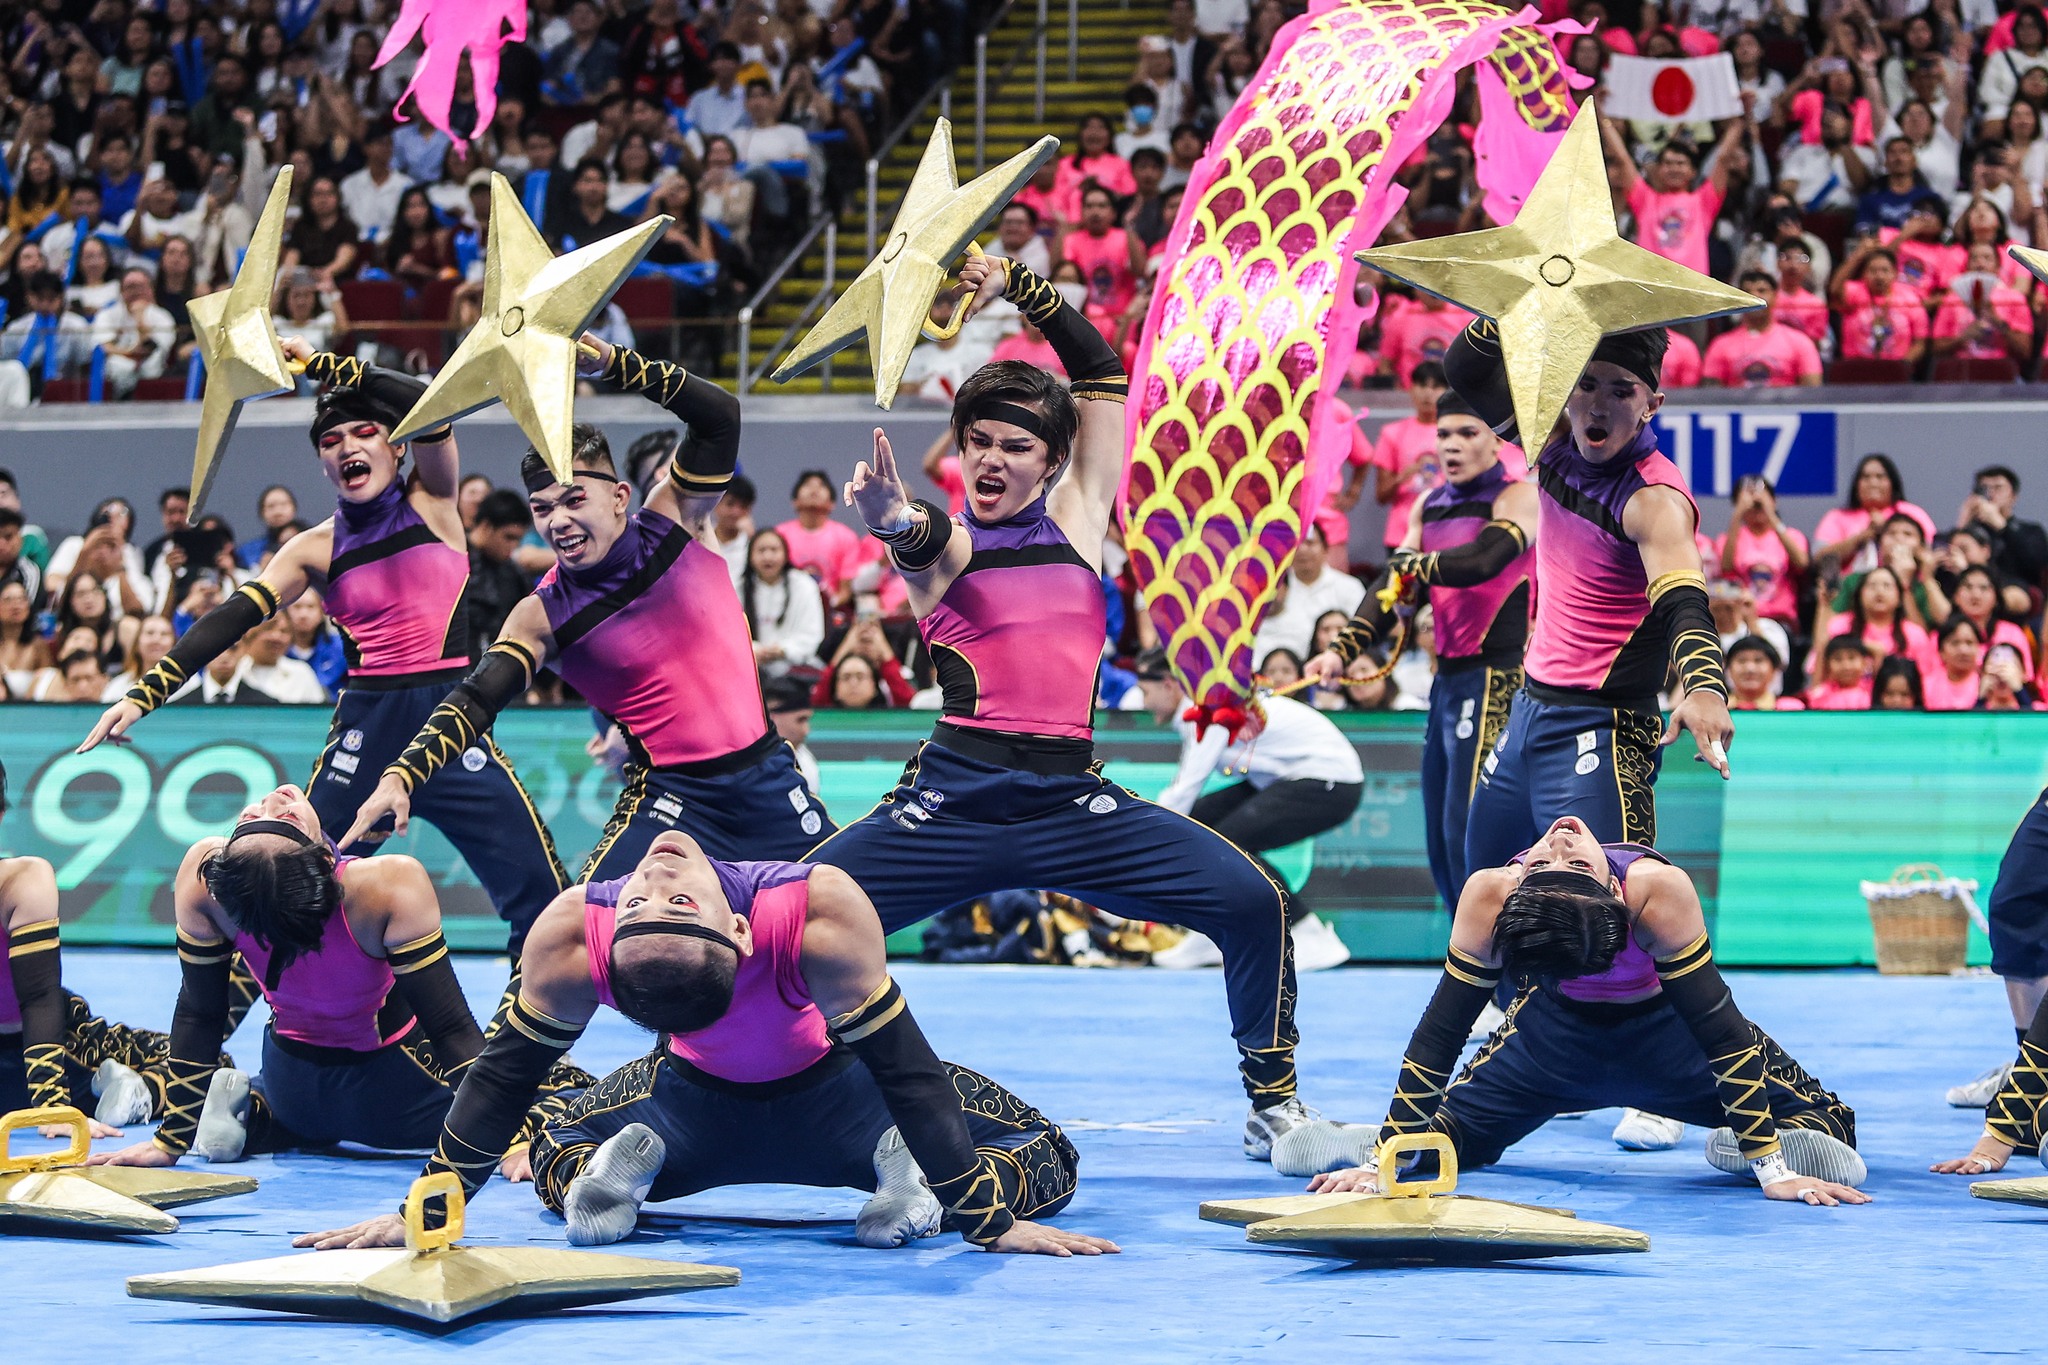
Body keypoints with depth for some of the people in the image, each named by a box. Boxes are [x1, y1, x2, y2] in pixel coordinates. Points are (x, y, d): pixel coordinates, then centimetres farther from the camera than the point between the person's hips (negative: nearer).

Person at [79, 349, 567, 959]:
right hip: (365, 726, 1)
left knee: (539, 889, -7)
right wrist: (144, 694, -11)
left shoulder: (431, 499, 3)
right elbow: (231, 621, -1)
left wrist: (319, 363, -14)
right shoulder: (316, 549, 5)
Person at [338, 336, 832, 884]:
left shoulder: (671, 523, -3)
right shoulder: (543, 616, -7)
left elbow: (720, 417, -12)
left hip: (767, 775, 2)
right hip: (671, 793, -2)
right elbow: (473, 703, -14)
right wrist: (400, 777, -30)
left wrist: (615, 364, -25)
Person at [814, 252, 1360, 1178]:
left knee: (1255, 903, -13)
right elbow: (927, 547, -23)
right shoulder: (948, 542, 4)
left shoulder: (1075, 520, 12)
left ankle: (1274, 1109, 2)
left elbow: (1102, 373, 17)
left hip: (1074, 801, 2)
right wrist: (895, 521, -47)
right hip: (953, 799, -2)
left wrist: (1017, 287, 12)